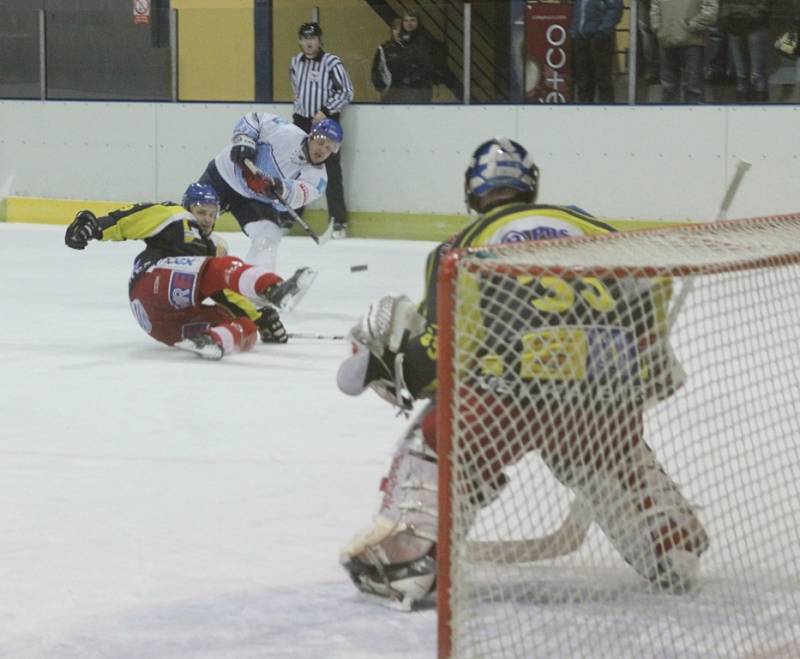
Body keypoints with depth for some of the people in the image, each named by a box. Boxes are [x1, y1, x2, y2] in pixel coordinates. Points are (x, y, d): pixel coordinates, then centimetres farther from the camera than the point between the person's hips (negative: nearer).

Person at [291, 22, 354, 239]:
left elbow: (347, 92, -11)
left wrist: (325, 111, -15)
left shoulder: (331, 62, -11)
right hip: (302, 121, 6)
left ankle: (339, 221, -4)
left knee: (331, 172, -7)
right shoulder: (296, 62, 8)